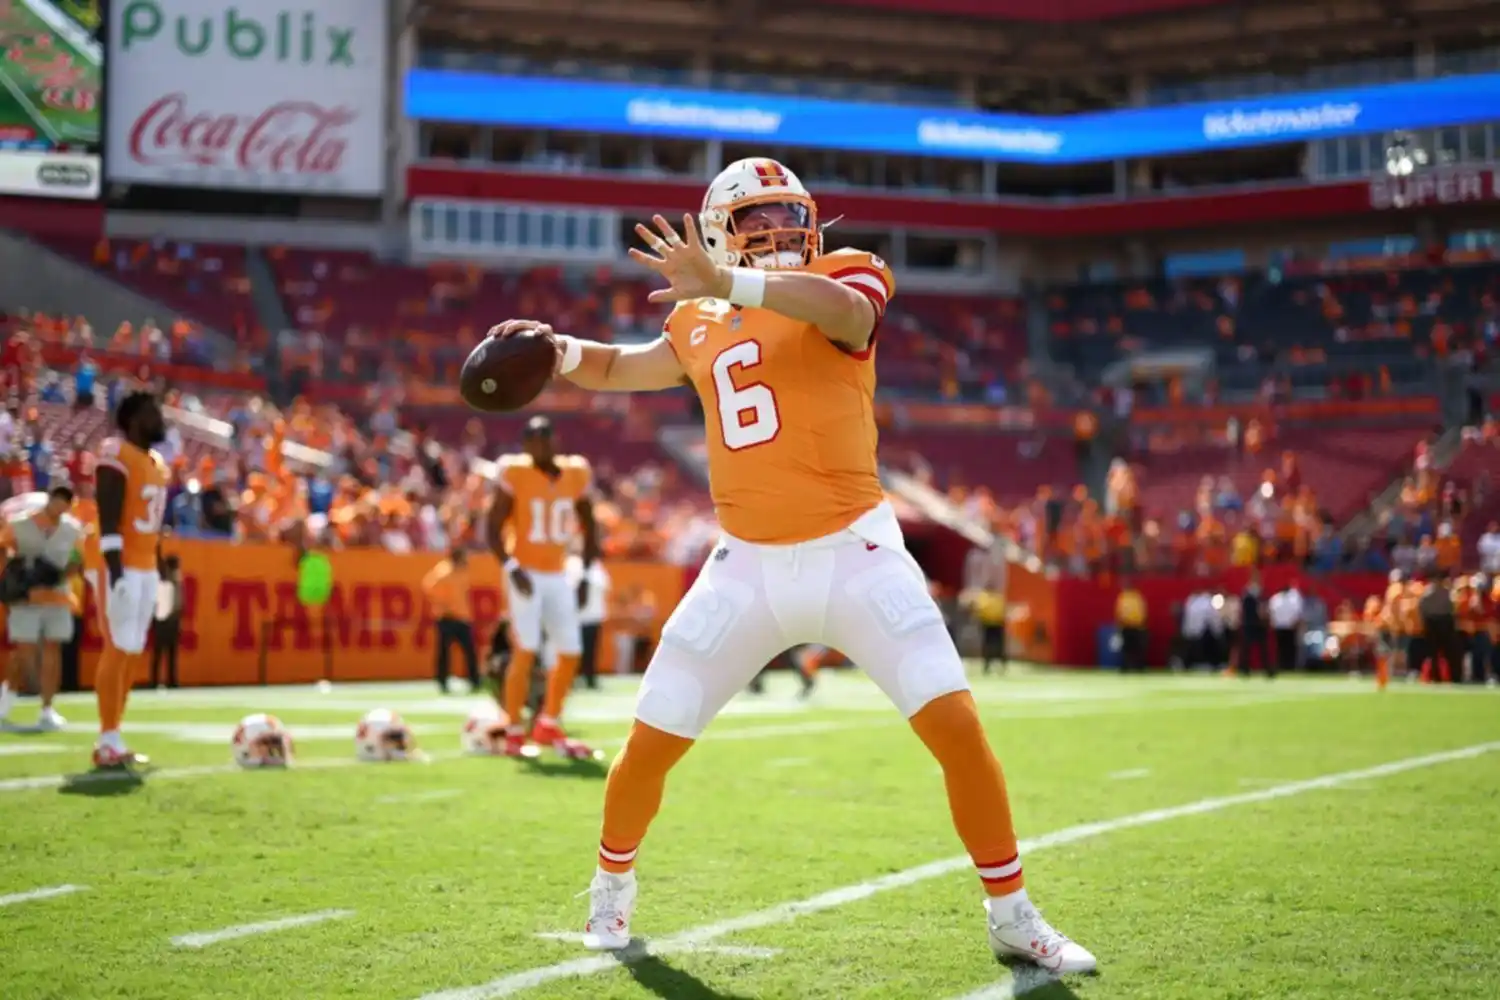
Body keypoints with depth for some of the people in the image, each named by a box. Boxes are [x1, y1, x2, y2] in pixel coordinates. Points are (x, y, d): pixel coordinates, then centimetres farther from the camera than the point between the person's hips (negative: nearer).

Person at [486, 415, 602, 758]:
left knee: (570, 653, 4)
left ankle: (548, 726, 20)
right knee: (526, 651, -12)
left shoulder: (576, 475, 3)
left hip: (558, 576, 5)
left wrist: (586, 577, 6)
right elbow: (494, 528, -7)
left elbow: (589, 529, 12)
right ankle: (513, 732, -4)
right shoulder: (515, 475, -10)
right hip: (526, 573, -5)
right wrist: (511, 568, -19)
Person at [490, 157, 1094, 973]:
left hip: (854, 553, -3)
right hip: (748, 567, 4)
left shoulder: (842, 279, -2)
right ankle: (611, 889, 31)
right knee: (650, 744, 3)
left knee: (957, 726, -13)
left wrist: (728, 283, -39)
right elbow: (619, 367, 26)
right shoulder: (702, 326, 12)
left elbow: (846, 308, -27)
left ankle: (1012, 916, 5)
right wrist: (562, 350, 3)